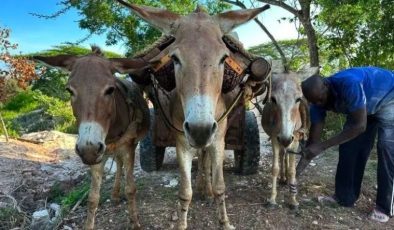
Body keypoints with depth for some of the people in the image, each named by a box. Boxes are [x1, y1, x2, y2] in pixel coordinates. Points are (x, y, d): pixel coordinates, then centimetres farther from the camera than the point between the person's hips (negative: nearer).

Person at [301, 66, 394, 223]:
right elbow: (315, 131, -19)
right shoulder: (318, 99, -22)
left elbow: (360, 126, -41)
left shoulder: (349, 83, -43)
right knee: (349, 146, -2)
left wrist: (323, 146, -43)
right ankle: (345, 197, 9)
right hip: (361, 106, 6)